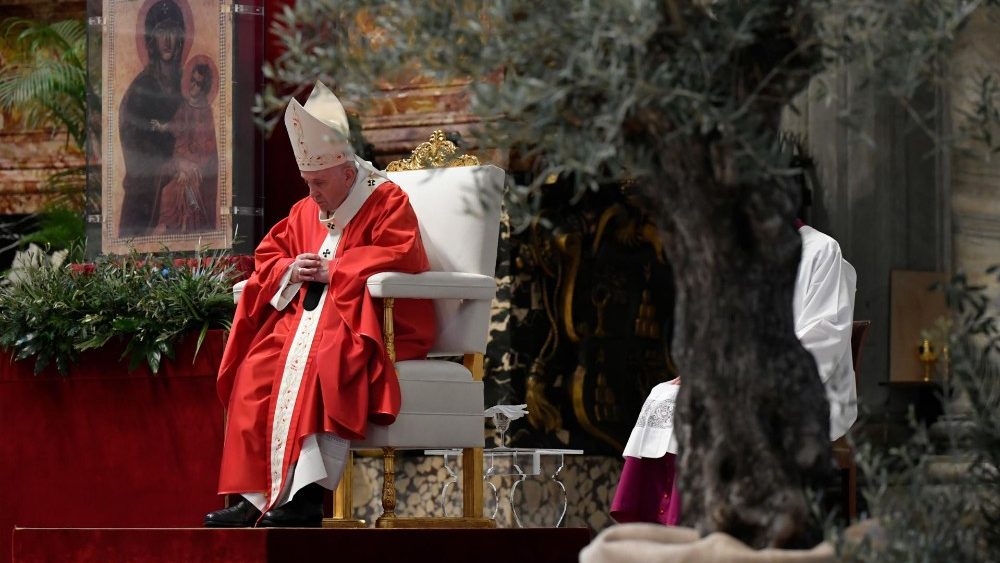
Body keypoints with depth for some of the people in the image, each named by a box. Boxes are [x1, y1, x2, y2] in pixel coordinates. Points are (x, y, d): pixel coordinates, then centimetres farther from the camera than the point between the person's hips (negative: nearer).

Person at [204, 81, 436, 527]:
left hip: (369, 322, -7)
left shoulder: (386, 201, 0)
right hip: (306, 316, 7)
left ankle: (307, 495, -43)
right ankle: (253, 495, -22)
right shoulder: (305, 211, 20)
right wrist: (290, 269, -2)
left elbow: (401, 256, -15)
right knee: (255, 370, -18)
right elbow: (268, 254, 23)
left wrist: (333, 269, -15)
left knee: (318, 360, -37)